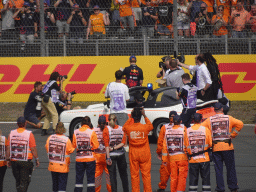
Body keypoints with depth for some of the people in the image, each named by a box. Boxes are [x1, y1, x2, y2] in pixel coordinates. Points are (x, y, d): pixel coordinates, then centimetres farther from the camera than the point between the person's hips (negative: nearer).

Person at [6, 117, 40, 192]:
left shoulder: (12, 133, 1)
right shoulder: (29, 134, -11)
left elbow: (8, 148, 3)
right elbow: (33, 149, -10)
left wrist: (8, 159, 11)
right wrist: (37, 159, 1)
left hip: (14, 161, 4)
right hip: (25, 162, -4)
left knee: (18, 181, 18)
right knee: (24, 181, 1)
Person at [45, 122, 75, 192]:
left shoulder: (50, 138, -5)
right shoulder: (66, 140, -16)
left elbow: (47, 149, 4)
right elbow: (71, 151, -7)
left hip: (52, 165, 4)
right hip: (63, 166, -4)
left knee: (55, 183, 18)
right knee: (62, 184, 0)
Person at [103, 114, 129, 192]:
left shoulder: (106, 130, -9)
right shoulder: (122, 129, 0)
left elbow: (107, 145, -13)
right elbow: (123, 143, -7)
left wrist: (108, 157, -14)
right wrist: (115, 148, -10)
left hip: (111, 154, -3)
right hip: (121, 153, 3)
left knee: (112, 176, 2)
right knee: (123, 174, 15)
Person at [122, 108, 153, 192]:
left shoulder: (129, 128, -10)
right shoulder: (145, 127, -13)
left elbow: (124, 127, 15)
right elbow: (151, 126, 11)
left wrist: (131, 117, 10)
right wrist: (145, 116, 10)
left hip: (133, 154, 1)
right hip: (144, 154, -1)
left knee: (134, 175, 8)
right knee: (146, 174, 6)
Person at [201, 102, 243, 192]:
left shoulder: (209, 120, 5)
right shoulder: (228, 118, 2)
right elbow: (240, 124, -8)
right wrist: (233, 134, -1)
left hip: (215, 147, 1)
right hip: (228, 147, -1)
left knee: (218, 169, 4)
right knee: (230, 168, 7)